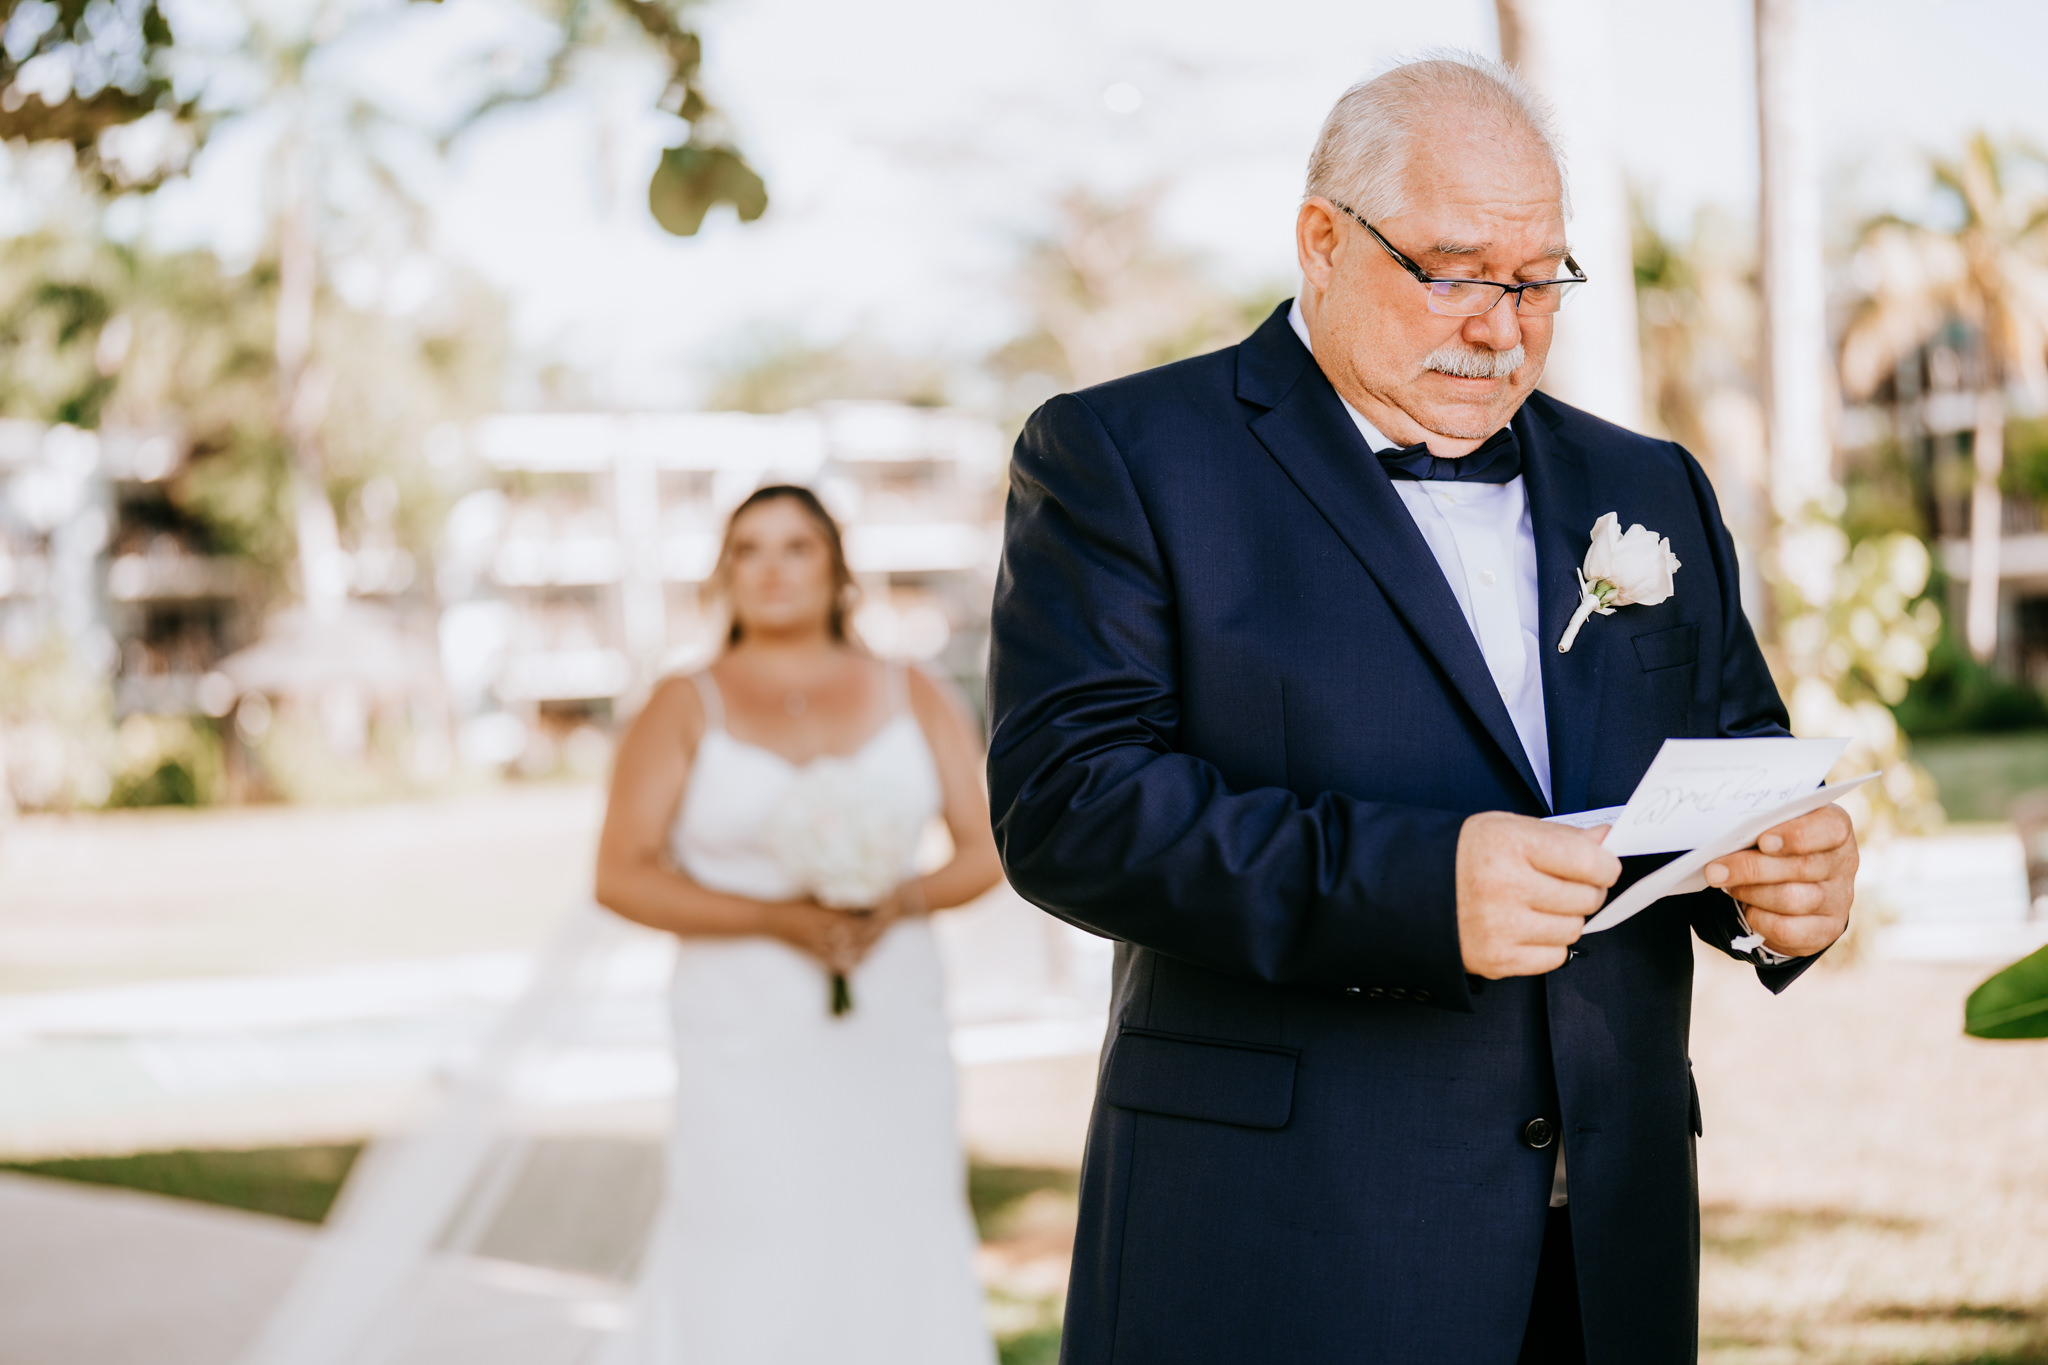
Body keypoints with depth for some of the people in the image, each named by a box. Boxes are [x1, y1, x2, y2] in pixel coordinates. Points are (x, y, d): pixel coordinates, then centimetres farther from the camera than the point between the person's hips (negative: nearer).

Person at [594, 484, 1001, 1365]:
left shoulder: (913, 698, 7)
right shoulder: (686, 711, -1)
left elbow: (984, 850, 6)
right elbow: (621, 876, -6)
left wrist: (904, 902, -14)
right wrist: (778, 919, -16)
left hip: (891, 1031, 3)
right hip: (749, 1033, -2)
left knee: (896, 1257, 0)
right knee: (744, 1284, -6)